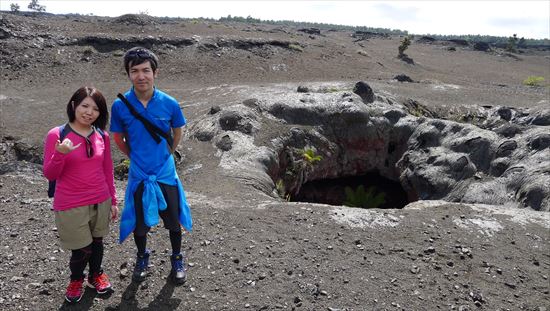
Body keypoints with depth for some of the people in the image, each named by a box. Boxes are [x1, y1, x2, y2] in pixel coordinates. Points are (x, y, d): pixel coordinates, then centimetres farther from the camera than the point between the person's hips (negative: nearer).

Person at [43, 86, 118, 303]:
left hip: (101, 202, 4)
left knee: (97, 241, 19)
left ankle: (96, 275, 45)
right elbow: (50, 175, -11)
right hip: (71, 207, -3)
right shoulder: (56, 134, -12)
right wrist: (60, 154, -30)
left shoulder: (102, 136, -1)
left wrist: (113, 201, 11)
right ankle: (76, 280, 38)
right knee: (82, 249, 7)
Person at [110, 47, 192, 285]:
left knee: (173, 222, 13)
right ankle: (142, 257, 44)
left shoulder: (169, 104, -11)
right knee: (139, 223, 16)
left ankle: (177, 259, 37)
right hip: (139, 175, 0)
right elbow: (118, 138, 5)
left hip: (166, 173, 0)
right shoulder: (120, 106, -11)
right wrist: (136, 157, 6)